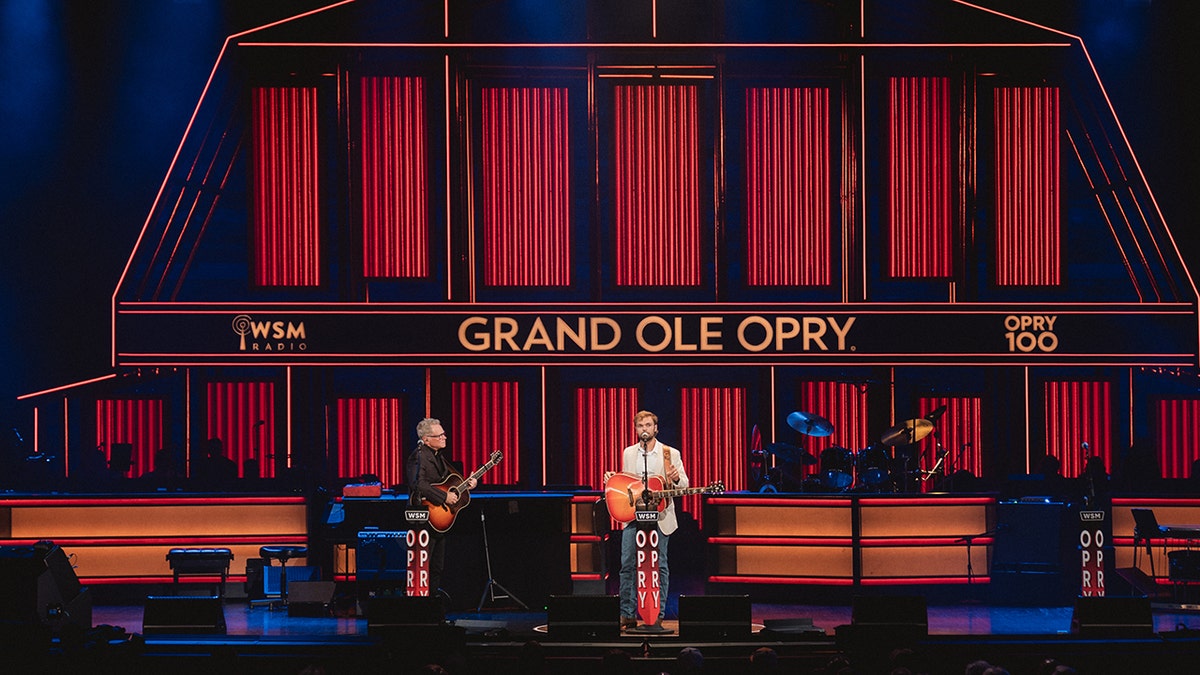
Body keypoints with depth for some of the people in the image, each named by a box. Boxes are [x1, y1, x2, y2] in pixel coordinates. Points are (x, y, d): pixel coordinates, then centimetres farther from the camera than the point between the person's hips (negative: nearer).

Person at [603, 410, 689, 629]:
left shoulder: (670, 454, 4)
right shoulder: (628, 453, 14)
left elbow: (684, 484, 4)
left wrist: (676, 479, -18)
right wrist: (613, 480, 3)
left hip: (659, 516, -3)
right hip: (632, 515, 3)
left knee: (659, 566, -1)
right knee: (627, 564, -4)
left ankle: (657, 615, 3)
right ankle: (627, 615, 0)